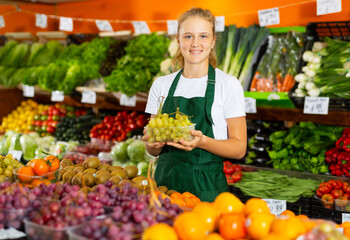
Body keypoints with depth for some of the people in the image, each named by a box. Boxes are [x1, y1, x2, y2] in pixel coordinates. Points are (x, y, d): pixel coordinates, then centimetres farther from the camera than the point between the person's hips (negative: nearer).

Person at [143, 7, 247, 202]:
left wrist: (202, 141, -21)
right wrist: (152, 143, -10)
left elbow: (239, 148, -5)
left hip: (207, 186, -2)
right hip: (166, 182, 3)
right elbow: (154, 151, 12)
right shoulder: (161, 85, 7)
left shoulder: (228, 85, -3)